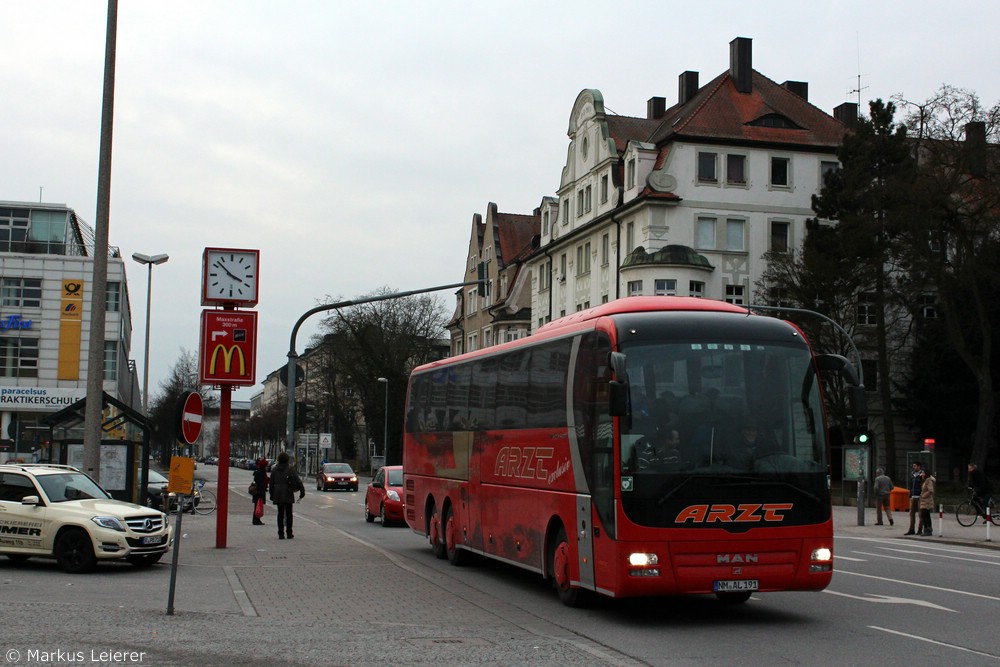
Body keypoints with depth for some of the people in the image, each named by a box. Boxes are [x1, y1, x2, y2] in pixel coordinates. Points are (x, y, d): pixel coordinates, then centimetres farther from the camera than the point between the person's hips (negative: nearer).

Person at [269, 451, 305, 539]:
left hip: (278, 495, 2)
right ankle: (289, 533, 11)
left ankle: (281, 534, 3)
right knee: (288, 513, 8)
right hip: (288, 495, -2)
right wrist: (302, 491, -3)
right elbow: (298, 481, -10)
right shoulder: (290, 469, -7)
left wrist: (272, 495, 13)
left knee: (280, 514, 7)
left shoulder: (274, 469, 2)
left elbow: (271, 483, 6)